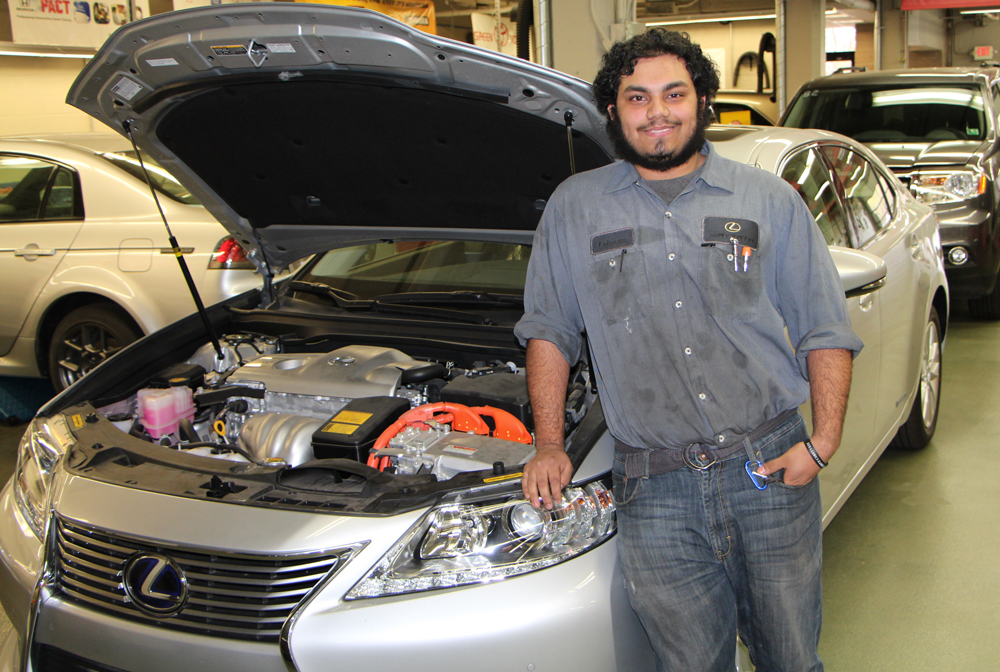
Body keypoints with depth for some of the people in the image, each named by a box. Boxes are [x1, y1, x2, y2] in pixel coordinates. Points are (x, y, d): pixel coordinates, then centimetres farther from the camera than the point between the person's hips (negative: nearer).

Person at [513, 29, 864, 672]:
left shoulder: (770, 200, 7)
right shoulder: (573, 207, 9)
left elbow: (826, 330, 8)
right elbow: (549, 330, 14)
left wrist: (823, 442, -4)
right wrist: (549, 445, 7)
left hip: (770, 468, 1)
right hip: (655, 493, 0)